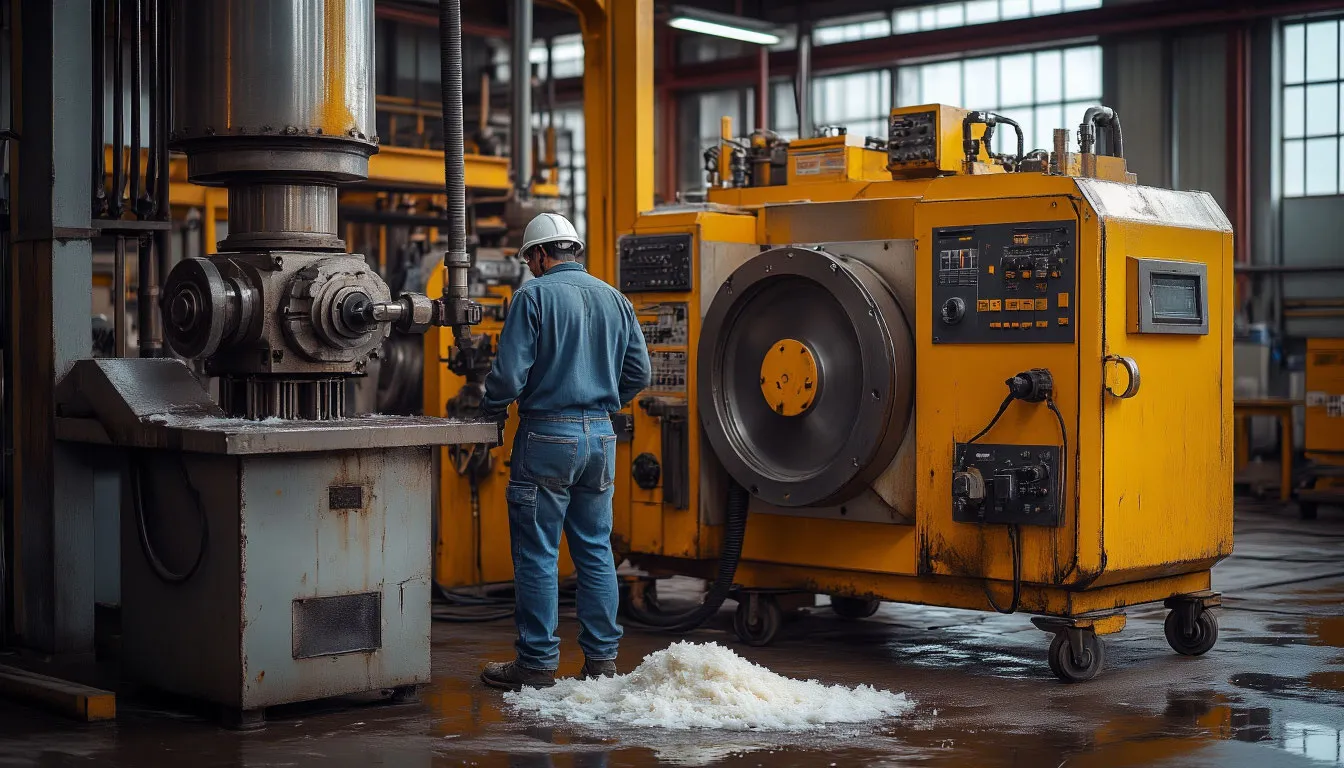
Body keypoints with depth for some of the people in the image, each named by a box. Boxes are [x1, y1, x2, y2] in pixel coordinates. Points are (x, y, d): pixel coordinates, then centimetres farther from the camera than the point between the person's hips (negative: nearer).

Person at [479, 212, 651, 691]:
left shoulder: (535, 295, -8)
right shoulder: (615, 299, 10)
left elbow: (509, 372, -13)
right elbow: (638, 372, 11)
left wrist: (492, 415, 4)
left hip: (548, 436, -6)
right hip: (600, 436, 6)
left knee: (537, 554, 0)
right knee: (596, 549, 11)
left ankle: (537, 663, 3)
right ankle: (601, 658, 14)